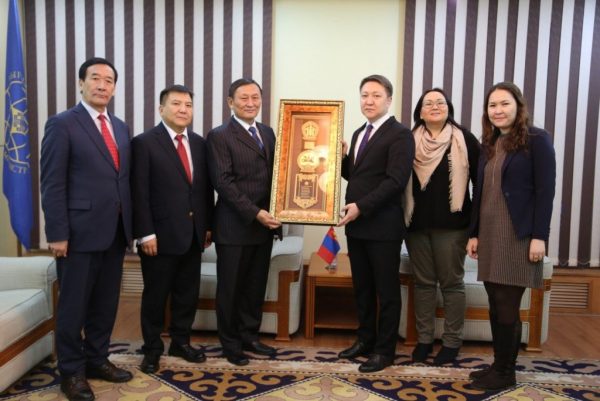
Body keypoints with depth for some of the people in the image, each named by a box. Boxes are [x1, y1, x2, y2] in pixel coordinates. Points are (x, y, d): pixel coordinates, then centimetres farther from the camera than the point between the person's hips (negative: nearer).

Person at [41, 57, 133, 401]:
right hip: (81, 231, -6)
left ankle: (96, 360, 31)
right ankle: (72, 371, 22)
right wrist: (57, 234, -15)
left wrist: (129, 224, 8)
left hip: (115, 232, 6)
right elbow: (52, 184, -10)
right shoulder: (62, 124, -5)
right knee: (74, 306, 6)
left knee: (106, 303, 15)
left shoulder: (121, 127, 14)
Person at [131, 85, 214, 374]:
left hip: (193, 233, 5)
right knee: (155, 295, 9)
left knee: (188, 293, 14)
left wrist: (208, 225, 9)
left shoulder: (199, 143, 10)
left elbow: (206, 188, 12)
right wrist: (145, 233, -15)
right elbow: (139, 193, -11)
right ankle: (152, 349, 25)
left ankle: (180, 342, 32)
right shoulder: (144, 143, -6)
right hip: (161, 234, -5)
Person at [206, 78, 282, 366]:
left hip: (265, 224, 6)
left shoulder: (268, 132, 13)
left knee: (256, 286, 14)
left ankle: (249, 336, 30)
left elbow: (275, 173, 13)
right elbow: (223, 182, -14)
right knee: (231, 287, 8)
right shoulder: (219, 136, -7)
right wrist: (255, 213, -19)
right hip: (235, 227, -5)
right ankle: (231, 343, 24)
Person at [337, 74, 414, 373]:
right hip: (356, 224, 8)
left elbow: (396, 180, -19)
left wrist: (361, 206, -22)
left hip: (383, 225, -7)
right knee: (362, 288, 16)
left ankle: (385, 349, 19)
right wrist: (340, 157, -1)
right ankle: (365, 340, 31)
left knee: (386, 291, 6)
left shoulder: (399, 134, -9)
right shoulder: (359, 133, 16)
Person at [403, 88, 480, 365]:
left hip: (451, 224, -2)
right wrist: (403, 217, 1)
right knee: (423, 282, 10)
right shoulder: (410, 140, 6)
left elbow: (480, 179, -1)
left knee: (451, 282, 6)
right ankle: (424, 338, 22)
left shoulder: (464, 139, -1)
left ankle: (452, 341, 18)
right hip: (417, 223, 3)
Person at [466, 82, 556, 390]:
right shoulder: (489, 144, 15)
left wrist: (539, 236, -16)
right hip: (489, 235, 6)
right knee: (496, 307, 10)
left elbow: (545, 190, -10)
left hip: (518, 236, -6)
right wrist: (474, 233, 11)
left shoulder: (536, 139, -4)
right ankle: (498, 366, 20)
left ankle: (506, 372, 12)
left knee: (507, 308, -2)